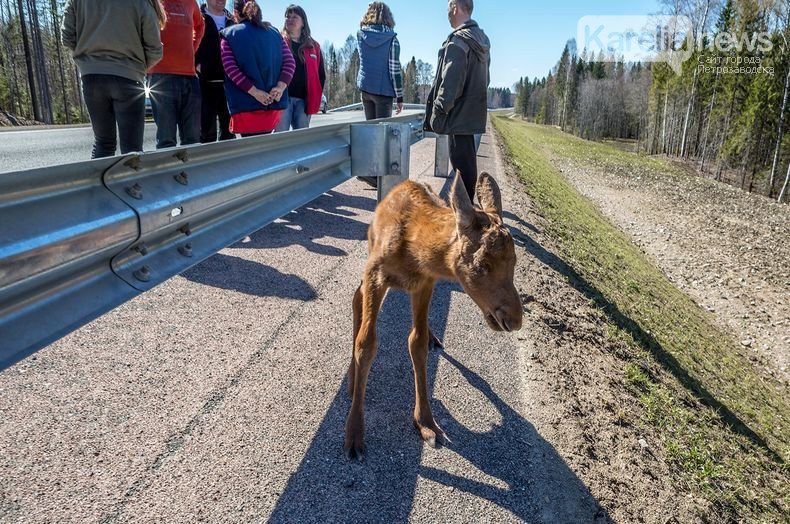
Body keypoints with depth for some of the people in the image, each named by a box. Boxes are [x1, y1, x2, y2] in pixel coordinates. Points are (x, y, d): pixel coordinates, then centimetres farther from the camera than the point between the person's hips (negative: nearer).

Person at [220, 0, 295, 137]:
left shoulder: (229, 35, 6)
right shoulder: (274, 32, 16)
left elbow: (230, 68, -8)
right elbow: (289, 61, 4)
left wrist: (254, 91, -13)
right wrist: (281, 87, -7)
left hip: (246, 104, -3)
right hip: (273, 104, 4)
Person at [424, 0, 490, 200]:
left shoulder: (458, 41, -15)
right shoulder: (482, 40, 15)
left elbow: (450, 81, -19)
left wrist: (438, 111, -16)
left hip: (459, 115, -9)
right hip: (474, 112, 9)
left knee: (461, 161, -5)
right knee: (467, 160, 16)